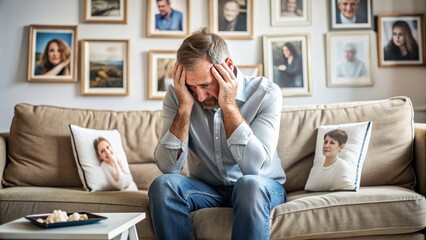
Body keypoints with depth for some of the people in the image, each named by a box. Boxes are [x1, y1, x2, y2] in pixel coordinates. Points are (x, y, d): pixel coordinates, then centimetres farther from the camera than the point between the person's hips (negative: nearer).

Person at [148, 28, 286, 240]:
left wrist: (229, 105, -28)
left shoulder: (266, 93, -16)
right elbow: (168, 167, -17)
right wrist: (185, 107, -24)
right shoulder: (177, 95, -9)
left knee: (250, 185, -36)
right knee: (163, 185, -26)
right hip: (208, 189, 3)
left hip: (261, 189, -2)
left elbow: (253, 167, -27)